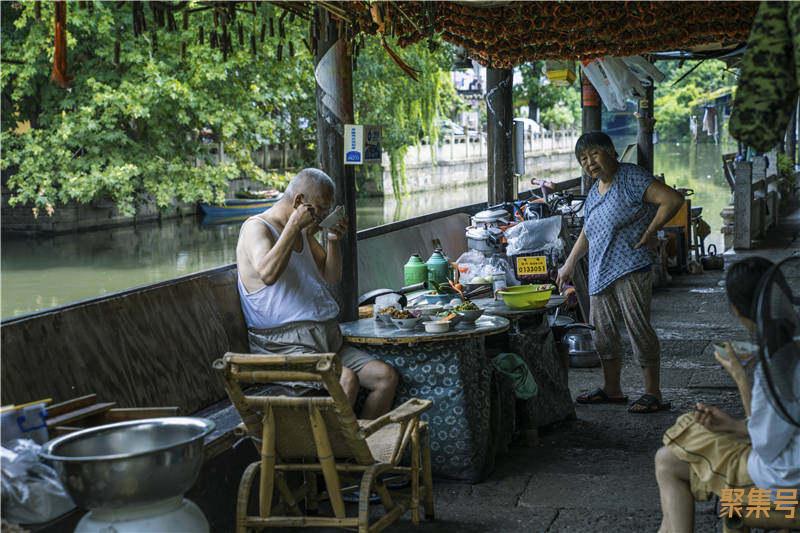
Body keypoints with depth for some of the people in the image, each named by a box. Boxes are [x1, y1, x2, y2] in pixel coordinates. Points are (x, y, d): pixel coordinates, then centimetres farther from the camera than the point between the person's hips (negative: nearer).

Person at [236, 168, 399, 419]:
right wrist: (293, 227, -20)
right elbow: (268, 274, -26)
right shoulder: (257, 228, -6)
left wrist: (333, 241, 7)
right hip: (285, 345, -8)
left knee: (387, 376, -7)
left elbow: (331, 277, 24)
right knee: (346, 379, -31)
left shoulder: (304, 232, 20)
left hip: (328, 341, 9)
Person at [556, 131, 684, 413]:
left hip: (630, 270, -9)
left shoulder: (631, 177, -7)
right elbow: (587, 231, 31)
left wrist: (648, 233, -14)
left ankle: (653, 394, -3)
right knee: (603, 332, 11)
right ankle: (612, 389, 25)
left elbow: (673, 200, -16)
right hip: (600, 273, 9)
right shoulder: (594, 192, 19)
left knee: (638, 327, -10)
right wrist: (570, 263, 30)